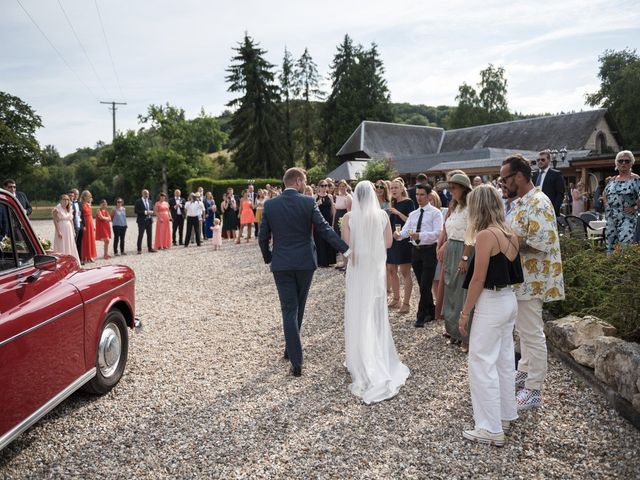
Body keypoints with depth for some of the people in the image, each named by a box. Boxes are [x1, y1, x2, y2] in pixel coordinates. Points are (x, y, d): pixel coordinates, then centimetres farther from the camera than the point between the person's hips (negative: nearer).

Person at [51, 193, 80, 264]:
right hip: (61, 231, -7)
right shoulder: (57, 209, -8)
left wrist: (73, 231, 12)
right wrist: (58, 232, -19)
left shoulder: (69, 209, 12)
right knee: (61, 249, -5)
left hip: (69, 231, 7)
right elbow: (55, 221, -12)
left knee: (70, 248, 9)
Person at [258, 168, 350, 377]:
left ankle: (296, 362, -2)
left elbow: (262, 238, 2)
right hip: (305, 262, 0)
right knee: (298, 308, 18)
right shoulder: (308, 202, -6)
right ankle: (291, 349, 34)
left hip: (281, 265, 0)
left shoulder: (270, 205, -1)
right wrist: (346, 249, -9)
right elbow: (325, 230, -11)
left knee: (289, 311, 2)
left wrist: (268, 258, 18)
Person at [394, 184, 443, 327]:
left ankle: (421, 316, 3)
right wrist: (399, 235, -18)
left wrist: (420, 235, -31)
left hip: (429, 250, -6)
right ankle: (431, 312, 28)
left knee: (425, 285, -7)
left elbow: (437, 233, -17)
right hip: (416, 250, 6)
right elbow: (405, 230, 5)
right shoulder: (413, 214, 14)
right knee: (422, 285, 14)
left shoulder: (435, 213, -6)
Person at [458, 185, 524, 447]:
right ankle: (505, 415, 30)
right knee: (504, 360, 18)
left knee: (482, 364, 0)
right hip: (509, 300, 9)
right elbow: (511, 270, 11)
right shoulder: (510, 235, 6)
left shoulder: (486, 235, -18)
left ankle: (491, 428, 6)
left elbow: (478, 279, -18)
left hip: (490, 304, -9)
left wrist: (464, 312, -11)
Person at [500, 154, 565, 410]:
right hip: (522, 277, 10)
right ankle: (524, 372, 35)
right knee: (524, 329, 20)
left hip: (532, 279, -10)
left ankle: (534, 390, 9)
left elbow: (540, 244, -27)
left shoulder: (538, 203, -20)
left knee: (532, 333, -1)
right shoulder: (521, 202, 11)